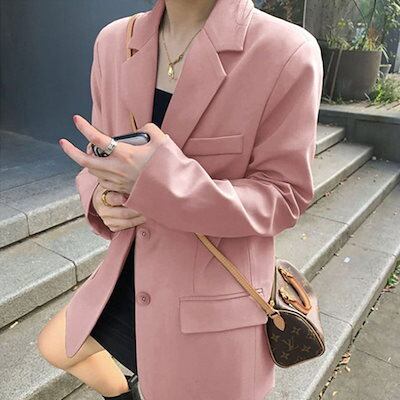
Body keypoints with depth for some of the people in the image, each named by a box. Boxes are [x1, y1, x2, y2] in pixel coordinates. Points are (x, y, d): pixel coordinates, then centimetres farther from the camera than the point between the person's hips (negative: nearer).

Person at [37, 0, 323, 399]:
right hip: (134, 274, 7)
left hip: (214, 300, -5)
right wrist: (101, 196, -16)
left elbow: (284, 195, -17)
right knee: (56, 347, 27)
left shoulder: (287, 52, -20)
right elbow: (106, 154, 8)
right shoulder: (115, 42, -2)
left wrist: (163, 181, -31)